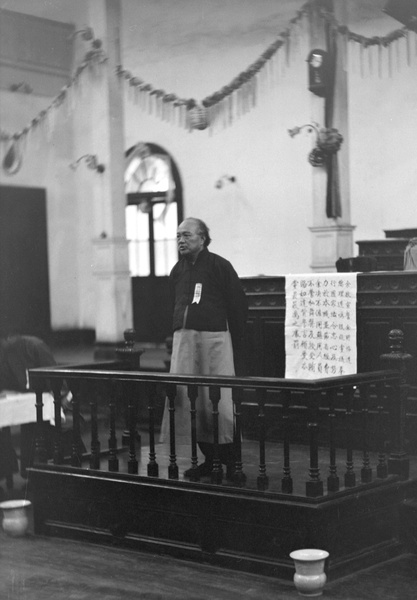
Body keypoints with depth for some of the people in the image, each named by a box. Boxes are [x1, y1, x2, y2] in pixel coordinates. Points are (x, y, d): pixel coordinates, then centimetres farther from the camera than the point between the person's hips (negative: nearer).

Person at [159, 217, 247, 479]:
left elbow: (239, 305, -3)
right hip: (184, 338, 6)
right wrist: (179, 334, 12)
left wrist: (237, 346, -4)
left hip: (214, 337, -6)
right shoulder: (177, 271, 14)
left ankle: (231, 461, 3)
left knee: (218, 400, -6)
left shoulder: (219, 266, -3)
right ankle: (209, 459, 12)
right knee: (185, 397, 2)